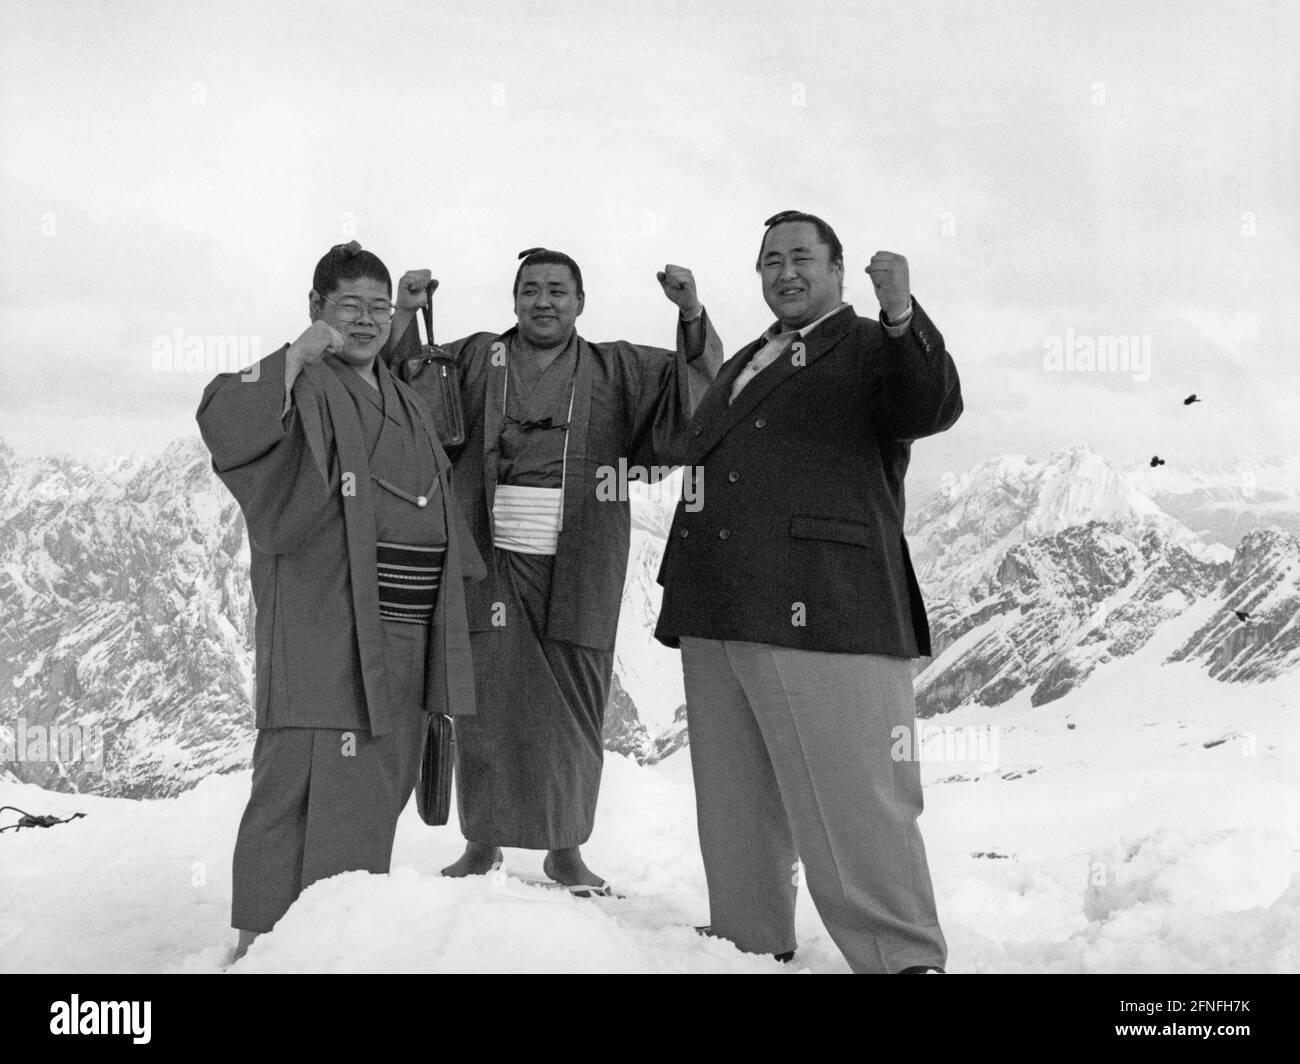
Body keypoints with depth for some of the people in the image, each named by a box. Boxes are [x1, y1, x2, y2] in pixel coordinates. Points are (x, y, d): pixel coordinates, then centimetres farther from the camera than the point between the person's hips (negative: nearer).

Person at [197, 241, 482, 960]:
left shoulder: (401, 401, 21)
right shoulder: (302, 386, -6)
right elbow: (224, 429, -26)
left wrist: (459, 577, 27)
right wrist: (297, 356, -27)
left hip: (403, 633, 9)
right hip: (321, 626, -9)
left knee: (382, 783, 15)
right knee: (305, 783, -11)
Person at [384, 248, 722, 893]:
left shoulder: (617, 370, 11)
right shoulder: (473, 361, 11)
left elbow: (708, 382, 7)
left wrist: (691, 313, -9)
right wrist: (404, 315, -4)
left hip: (577, 572, 0)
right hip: (488, 564, 0)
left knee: (571, 711, 4)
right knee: (485, 706, 1)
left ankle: (565, 849, 16)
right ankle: (482, 842, 15)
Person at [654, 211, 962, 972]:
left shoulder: (874, 350, 6)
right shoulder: (742, 366, 26)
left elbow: (933, 409, -14)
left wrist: (902, 316, -31)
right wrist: (683, 593, 17)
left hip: (823, 617, -7)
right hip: (717, 622, 7)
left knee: (855, 809, -10)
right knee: (736, 812, 13)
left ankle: (906, 959, -2)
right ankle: (752, 944, 25)